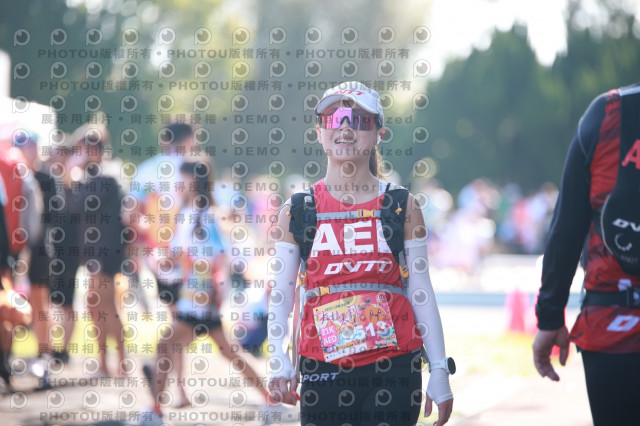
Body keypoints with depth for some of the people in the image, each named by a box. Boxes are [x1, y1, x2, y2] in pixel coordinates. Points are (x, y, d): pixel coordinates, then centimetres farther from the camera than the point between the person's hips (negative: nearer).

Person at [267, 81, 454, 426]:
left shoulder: (401, 206, 6)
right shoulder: (297, 210, 6)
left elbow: (421, 292, 7)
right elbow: (281, 294, 5)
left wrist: (439, 371, 4)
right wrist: (279, 364, -9)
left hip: (391, 365, 0)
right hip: (323, 368, 1)